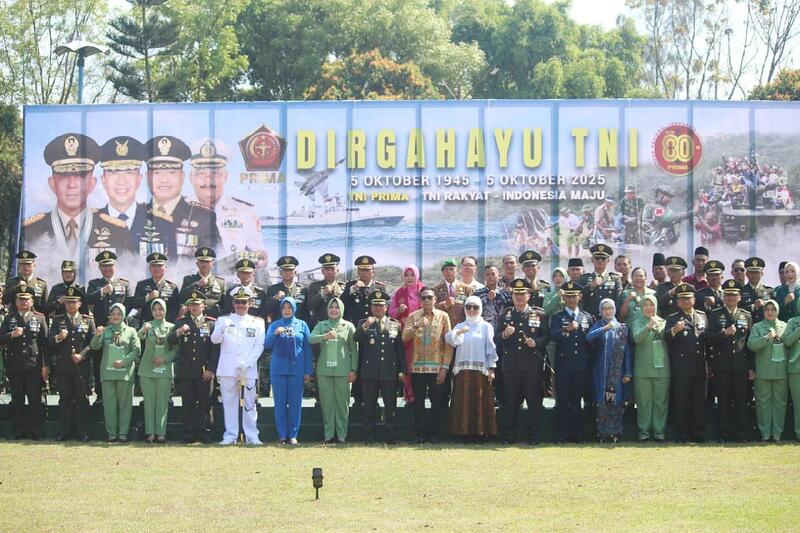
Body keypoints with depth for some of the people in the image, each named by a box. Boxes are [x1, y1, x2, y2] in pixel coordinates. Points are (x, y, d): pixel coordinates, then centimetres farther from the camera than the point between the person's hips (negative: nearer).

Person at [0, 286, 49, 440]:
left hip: (34, 365, -2)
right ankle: (19, 431, 10)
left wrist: (45, 365, -4)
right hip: (14, 366, 2)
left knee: (35, 399, -1)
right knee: (17, 400, 5)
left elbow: (45, 343, 2)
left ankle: (36, 431, 5)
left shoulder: (39, 318, 6)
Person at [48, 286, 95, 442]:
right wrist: (58, 338, -22)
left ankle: (83, 432, 6)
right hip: (62, 367, 1)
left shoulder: (88, 320, 6)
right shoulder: (57, 320, 8)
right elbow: (49, 341, 0)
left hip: (82, 366, -1)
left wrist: (82, 355, -11)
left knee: (82, 399, 1)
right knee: (65, 399, 4)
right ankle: (66, 430, 10)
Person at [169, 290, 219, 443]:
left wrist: (211, 369, -7)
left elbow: (215, 348, 1)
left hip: (204, 372, -1)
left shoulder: (211, 324, 5)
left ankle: (204, 435, 6)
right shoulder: (181, 323, 11)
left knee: (204, 404, 1)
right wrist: (178, 332, -21)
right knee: (188, 404, 3)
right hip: (186, 371, 2)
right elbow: (170, 341, 0)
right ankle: (189, 435, 6)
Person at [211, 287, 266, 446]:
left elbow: (259, 346, 3)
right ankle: (230, 436, 5)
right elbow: (215, 339, -4)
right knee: (229, 403, 1)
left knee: (250, 403, 0)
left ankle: (252, 437, 3)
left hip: (248, 370, 0)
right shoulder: (224, 320, 10)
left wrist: (246, 364, -10)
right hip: (228, 370, 0)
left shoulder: (257, 323, 10)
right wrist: (221, 329, -27)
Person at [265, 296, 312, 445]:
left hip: (297, 369, -1)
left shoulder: (302, 325, 8)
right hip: (278, 369, 1)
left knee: (295, 402, -1)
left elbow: (307, 348, 7)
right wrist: (275, 334, -19)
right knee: (280, 402, 0)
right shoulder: (274, 325, 10)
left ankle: (293, 435, 3)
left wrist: (308, 371, 1)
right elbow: (268, 345, 1)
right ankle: (282, 435, 3)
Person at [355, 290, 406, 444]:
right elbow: (356, 338, -11)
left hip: (389, 372, 1)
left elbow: (400, 349, 10)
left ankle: (391, 436, 9)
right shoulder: (363, 324, 8)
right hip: (369, 372, -1)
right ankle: (369, 436, 8)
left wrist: (402, 370, 5)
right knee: (369, 406, 3)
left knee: (390, 405, 3)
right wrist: (365, 326, -27)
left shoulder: (395, 325, 10)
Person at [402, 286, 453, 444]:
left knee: (437, 402, 1)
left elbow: (448, 344, 0)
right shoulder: (413, 316, 7)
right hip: (417, 367, 1)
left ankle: (433, 433, 10)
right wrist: (416, 326, -23)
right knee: (418, 402, 3)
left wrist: (445, 367, -7)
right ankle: (419, 433, 9)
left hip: (437, 367, -1)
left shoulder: (443, 316, 3)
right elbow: (405, 337, -7)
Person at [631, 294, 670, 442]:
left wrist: (658, 327, -14)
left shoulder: (663, 322, 12)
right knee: (643, 401, 0)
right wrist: (648, 326, -24)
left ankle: (659, 431, 6)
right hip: (643, 369, -1)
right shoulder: (637, 323, 9)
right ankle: (644, 431, 5)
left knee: (661, 401, 1)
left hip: (662, 368, 1)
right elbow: (637, 338, -10)